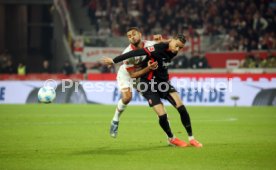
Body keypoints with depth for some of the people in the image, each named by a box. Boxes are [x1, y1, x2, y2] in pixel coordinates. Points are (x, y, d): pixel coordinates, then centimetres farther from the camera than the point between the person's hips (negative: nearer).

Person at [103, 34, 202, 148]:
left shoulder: (173, 52, -2)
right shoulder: (158, 49, -25)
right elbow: (135, 53, -28)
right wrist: (114, 61, -28)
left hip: (163, 82, 7)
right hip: (149, 83, -7)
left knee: (182, 108, -7)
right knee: (162, 115, -12)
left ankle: (191, 138, 4)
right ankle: (171, 139, 15)